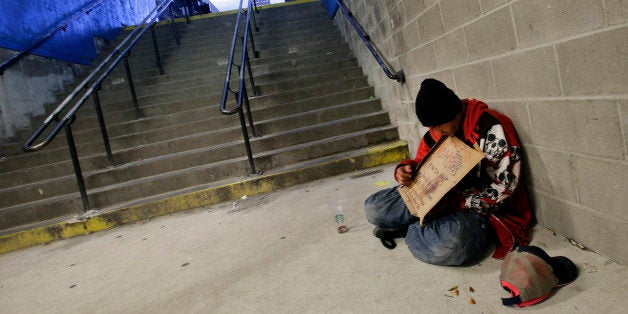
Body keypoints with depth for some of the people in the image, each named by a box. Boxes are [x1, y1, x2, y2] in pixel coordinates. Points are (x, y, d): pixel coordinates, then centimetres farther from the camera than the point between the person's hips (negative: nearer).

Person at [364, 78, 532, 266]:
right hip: (442, 200, 6)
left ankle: (407, 229, -7)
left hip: (481, 211, -6)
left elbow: (505, 186, -20)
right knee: (373, 207, -2)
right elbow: (422, 163, 16)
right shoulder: (437, 131, 2)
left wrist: (453, 203, -22)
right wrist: (406, 170, -9)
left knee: (449, 244, -40)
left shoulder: (491, 128, -18)